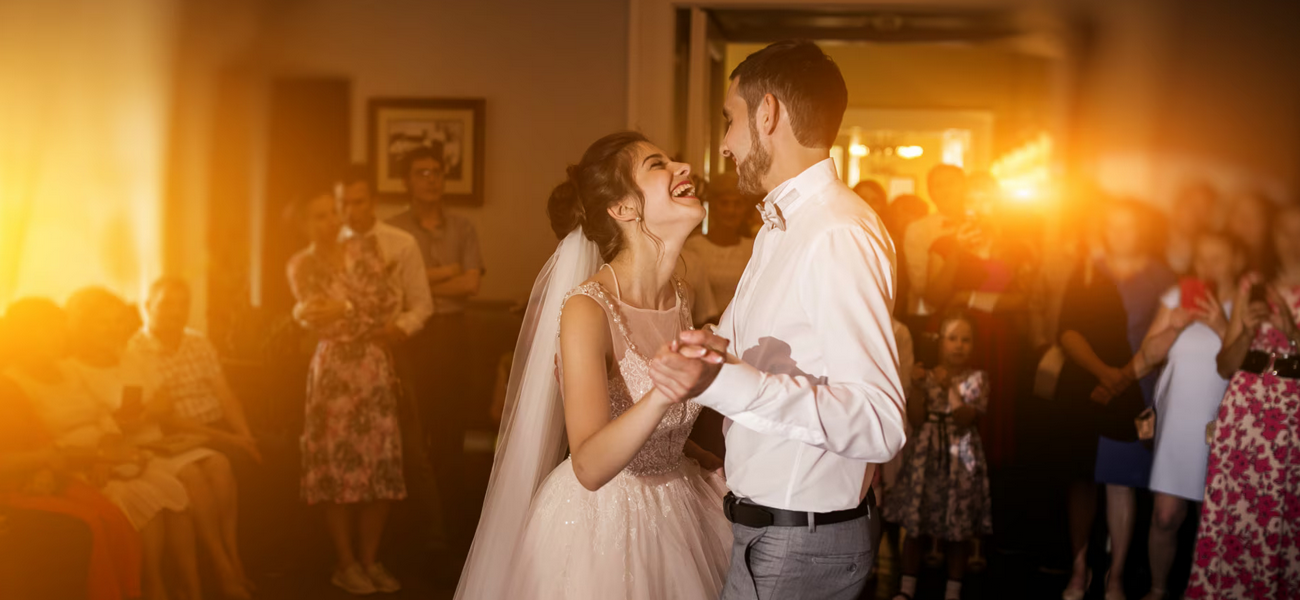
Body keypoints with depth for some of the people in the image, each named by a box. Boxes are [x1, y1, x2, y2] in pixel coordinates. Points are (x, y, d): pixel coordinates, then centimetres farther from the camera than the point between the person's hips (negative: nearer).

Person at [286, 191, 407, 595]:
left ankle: (370, 558, 14)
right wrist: (374, 321, -6)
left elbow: (390, 300, 6)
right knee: (339, 464, -2)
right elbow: (326, 325, -8)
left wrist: (345, 309, -3)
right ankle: (346, 563, 9)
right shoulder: (302, 267, 1)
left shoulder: (364, 248, 11)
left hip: (376, 368, 4)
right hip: (335, 371, -4)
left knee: (382, 464, 2)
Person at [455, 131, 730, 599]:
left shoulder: (679, 298, 1)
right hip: (599, 521, -7)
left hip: (678, 509, 7)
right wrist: (662, 394, -46)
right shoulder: (587, 310, -21)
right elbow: (589, 466, -32)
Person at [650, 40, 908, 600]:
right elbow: (728, 344, 25)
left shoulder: (839, 237, -22)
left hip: (800, 546, -9)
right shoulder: (781, 228, 11)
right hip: (761, 522, 9)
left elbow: (881, 425, -32)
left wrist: (724, 382, -38)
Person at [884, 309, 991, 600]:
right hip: (925, 456, 2)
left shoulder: (977, 379, 0)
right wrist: (919, 388, -12)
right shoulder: (926, 375, 5)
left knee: (957, 531, 4)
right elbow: (916, 420, -2)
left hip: (960, 457, -1)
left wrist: (949, 387, -18)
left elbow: (965, 418, -11)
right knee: (913, 525, 5)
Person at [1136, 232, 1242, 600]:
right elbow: (1148, 356, 5)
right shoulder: (1177, 297, 5)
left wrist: (1223, 328, -23)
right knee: (1165, 516, 1)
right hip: (1177, 422, 2)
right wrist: (1176, 326, -12)